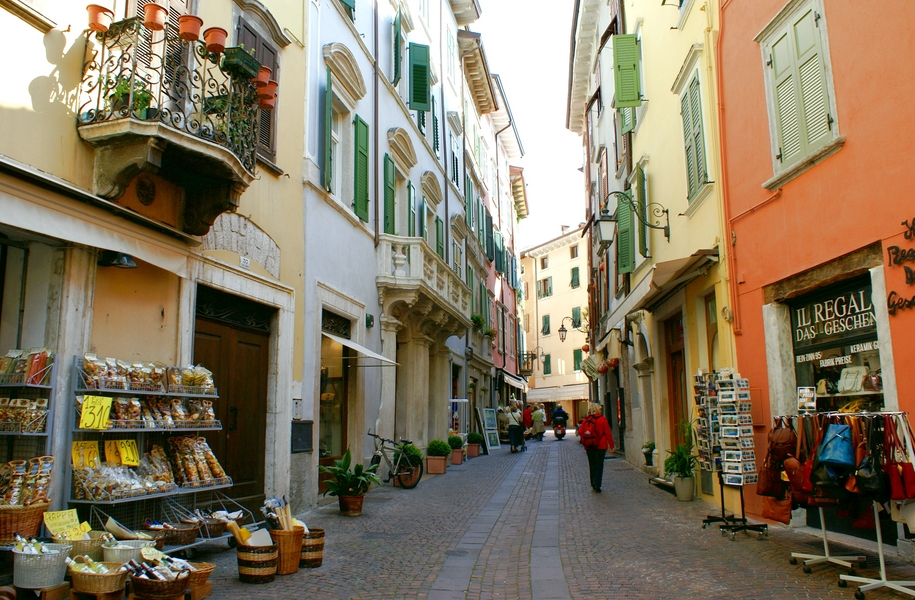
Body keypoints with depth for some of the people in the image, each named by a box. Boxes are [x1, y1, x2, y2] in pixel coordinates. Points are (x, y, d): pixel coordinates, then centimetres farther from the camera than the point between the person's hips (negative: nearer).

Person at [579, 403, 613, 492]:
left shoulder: (585, 420, 2)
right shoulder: (602, 419, -7)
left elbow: (580, 432, 2)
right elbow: (608, 433, -7)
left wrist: (585, 444, 14)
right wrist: (611, 445, -1)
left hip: (589, 447, 3)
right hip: (601, 446, -3)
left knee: (592, 465, 13)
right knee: (599, 465, -1)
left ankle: (593, 484, 18)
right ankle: (597, 484, -12)